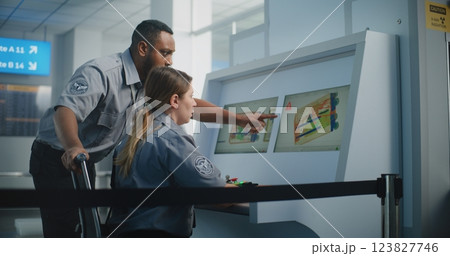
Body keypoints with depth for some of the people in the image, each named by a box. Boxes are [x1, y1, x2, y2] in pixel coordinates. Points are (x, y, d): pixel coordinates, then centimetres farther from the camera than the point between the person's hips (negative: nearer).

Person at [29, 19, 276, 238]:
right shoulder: (101, 72, -25)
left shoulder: (150, 81, 1)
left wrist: (238, 118, -7)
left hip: (84, 162, 8)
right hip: (57, 158, -8)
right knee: (66, 230, -11)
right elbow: (65, 109, -36)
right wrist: (73, 147, -57)